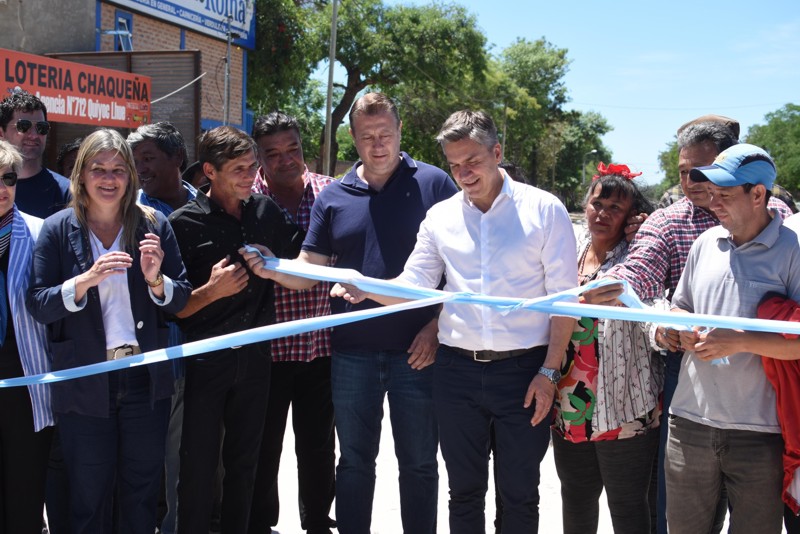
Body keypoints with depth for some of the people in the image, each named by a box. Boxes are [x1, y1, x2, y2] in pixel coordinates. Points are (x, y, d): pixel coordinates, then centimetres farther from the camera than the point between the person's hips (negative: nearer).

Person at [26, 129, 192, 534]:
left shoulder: (154, 225, 0)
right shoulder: (58, 230, -3)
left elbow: (180, 300, 3)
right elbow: (37, 306, -8)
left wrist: (155, 279, -19)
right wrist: (88, 279, -24)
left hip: (145, 379, 1)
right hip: (84, 384, -1)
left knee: (142, 493, 15)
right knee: (89, 497, 12)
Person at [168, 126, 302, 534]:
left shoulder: (266, 211, 3)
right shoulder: (184, 223, -10)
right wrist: (212, 290, -26)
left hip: (255, 358, 4)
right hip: (206, 361, -4)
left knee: (244, 463, 17)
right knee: (198, 469, 4)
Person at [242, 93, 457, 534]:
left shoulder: (433, 183, -2)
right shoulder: (332, 197, 6)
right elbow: (309, 271, 5)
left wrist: (438, 325, -10)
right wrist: (272, 268, -16)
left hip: (417, 351, -2)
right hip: (352, 352, 3)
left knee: (418, 463, 9)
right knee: (355, 462, 14)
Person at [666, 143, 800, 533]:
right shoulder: (706, 243, 10)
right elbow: (679, 307, 22)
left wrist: (739, 342, -20)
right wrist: (684, 332, 0)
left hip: (759, 432, -5)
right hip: (690, 421, 5)